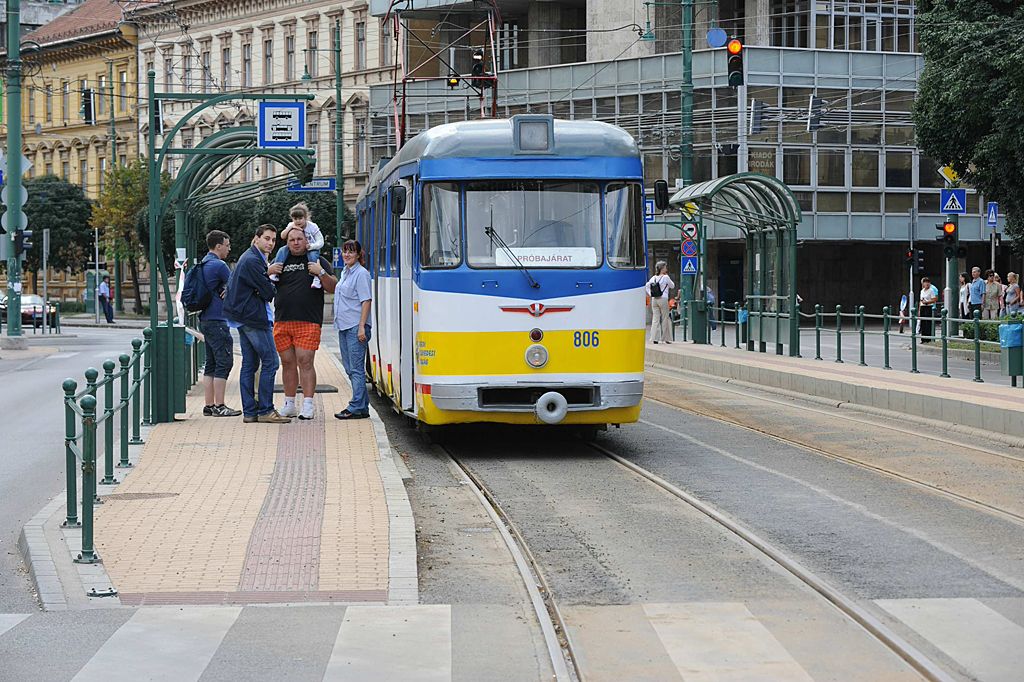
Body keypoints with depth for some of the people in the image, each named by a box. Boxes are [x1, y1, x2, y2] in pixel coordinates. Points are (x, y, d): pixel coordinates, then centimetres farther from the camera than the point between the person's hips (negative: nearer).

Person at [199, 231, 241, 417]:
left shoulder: (203, 265, 16)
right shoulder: (219, 265, -13)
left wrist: (227, 290, 4)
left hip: (206, 319, 10)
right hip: (217, 321, -10)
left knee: (211, 364, 10)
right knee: (224, 362, -7)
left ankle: (209, 405, 11)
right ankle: (219, 406, -8)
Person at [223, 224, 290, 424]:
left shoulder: (249, 258, 17)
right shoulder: (252, 261, -16)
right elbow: (267, 292, -14)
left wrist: (267, 272, 2)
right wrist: (274, 291, 7)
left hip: (242, 316, 11)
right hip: (254, 317, -11)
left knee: (249, 364, 10)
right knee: (270, 362, -7)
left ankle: (249, 411, 11)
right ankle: (265, 411, -5)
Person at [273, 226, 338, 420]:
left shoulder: (318, 261, 9)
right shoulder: (280, 262, 16)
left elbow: (333, 289, 4)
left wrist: (322, 273, -12)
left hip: (308, 322, -3)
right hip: (282, 322, 3)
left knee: (305, 362, -10)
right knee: (287, 363, 6)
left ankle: (307, 406, -9)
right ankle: (289, 405, 14)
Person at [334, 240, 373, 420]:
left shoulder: (361, 273, -9)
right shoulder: (344, 273, 17)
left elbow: (366, 301, -14)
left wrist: (361, 327, -20)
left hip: (356, 327, -9)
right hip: (343, 326, 9)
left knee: (356, 368, -7)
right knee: (349, 368, 11)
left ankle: (357, 408, -5)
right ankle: (363, 405, 17)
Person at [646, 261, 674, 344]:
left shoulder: (653, 278, 7)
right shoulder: (666, 277, -8)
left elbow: (647, 286, 11)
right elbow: (672, 286, 5)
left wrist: (651, 294, 10)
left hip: (654, 299, 5)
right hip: (663, 299, -5)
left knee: (655, 318, 4)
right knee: (665, 319, 5)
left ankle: (654, 338, -2)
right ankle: (666, 338, 9)